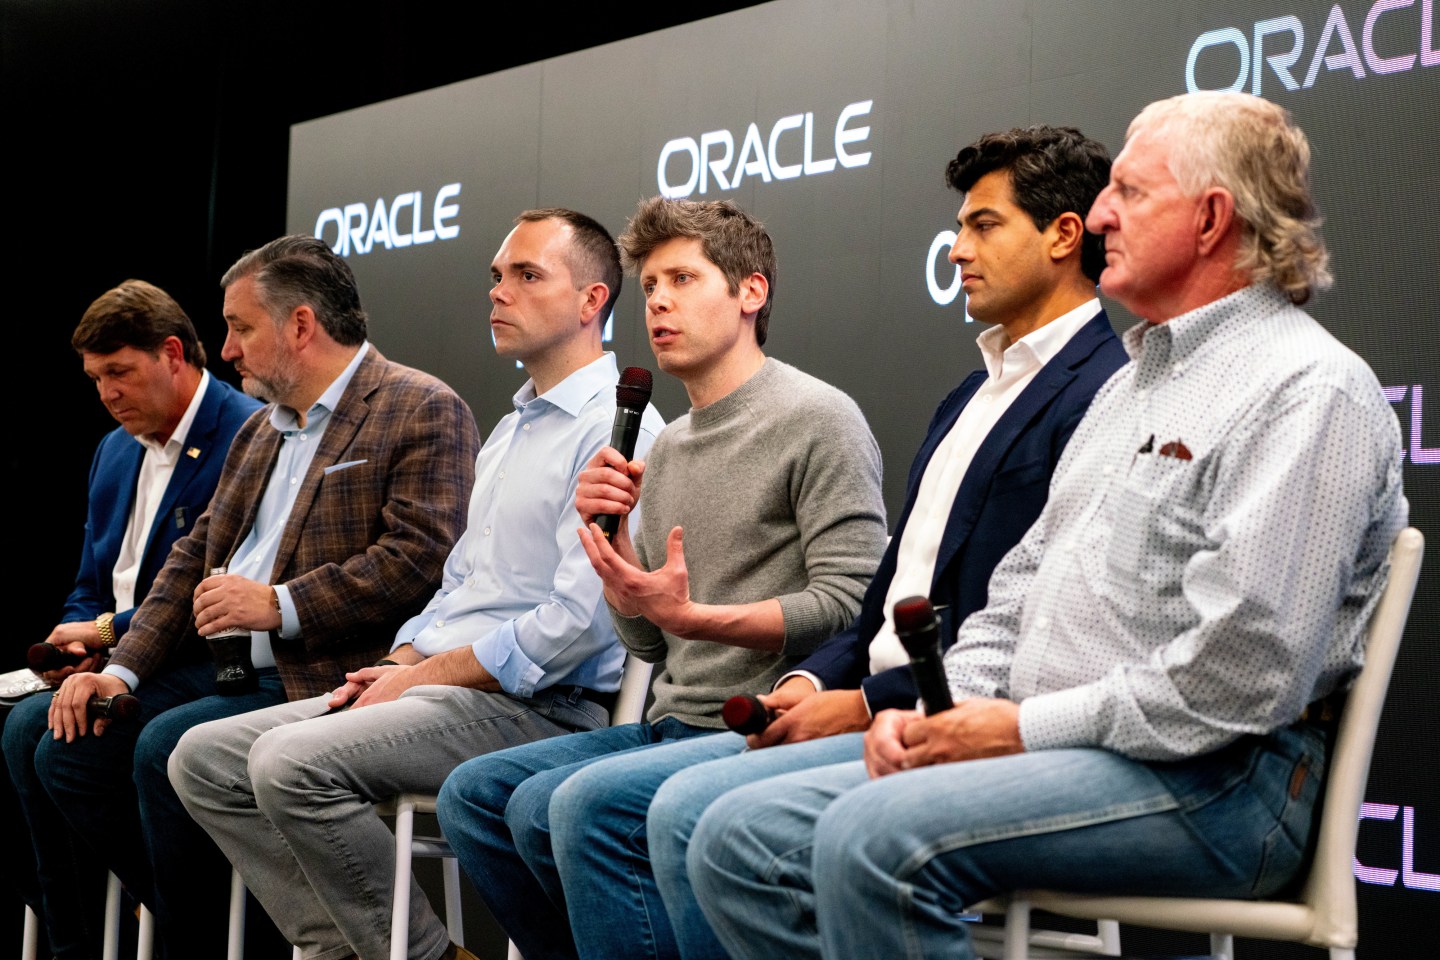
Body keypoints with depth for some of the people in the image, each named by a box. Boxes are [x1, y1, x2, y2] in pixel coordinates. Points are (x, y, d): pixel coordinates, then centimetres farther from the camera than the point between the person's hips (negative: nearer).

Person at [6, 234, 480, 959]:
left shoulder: (424, 411, -6)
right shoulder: (261, 428, 22)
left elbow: (419, 556, -18)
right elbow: (195, 556, 18)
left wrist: (280, 606, -19)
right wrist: (123, 668, 5)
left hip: (319, 677, -9)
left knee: (167, 746, -29)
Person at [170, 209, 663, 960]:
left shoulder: (616, 428, -10)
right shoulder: (513, 427, 22)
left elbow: (578, 619, -19)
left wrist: (424, 675, -12)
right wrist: (399, 662, 6)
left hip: (537, 706, -10)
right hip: (436, 684, 10)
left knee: (293, 762, -28)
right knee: (205, 758, 0)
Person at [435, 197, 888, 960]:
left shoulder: (818, 419, -7)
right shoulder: (668, 447, 18)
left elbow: (850, 605, -16)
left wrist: (692, 617, -22)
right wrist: (611, 539, 1)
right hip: (674, 725, 9)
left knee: (575, 803, -28)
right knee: (472, 794, 0)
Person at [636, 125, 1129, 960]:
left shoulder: (1102, 394, -10)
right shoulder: (975, 394, 22)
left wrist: (871, 702, -14)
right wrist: (814, 682, 3)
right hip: (880, 710, 9)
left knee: (692, 809, -24)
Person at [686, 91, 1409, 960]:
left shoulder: (1310, 389, -9)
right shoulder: (1133, 383, 23)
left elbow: (1245, 672, -20)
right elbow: (1022, 587, 23)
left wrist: (1026, 726, -14)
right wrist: (938, 706, 5)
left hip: (1209, 779, -9)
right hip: (1051, 753, 9)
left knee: (875, 838, -31)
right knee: (742, 839, -4)